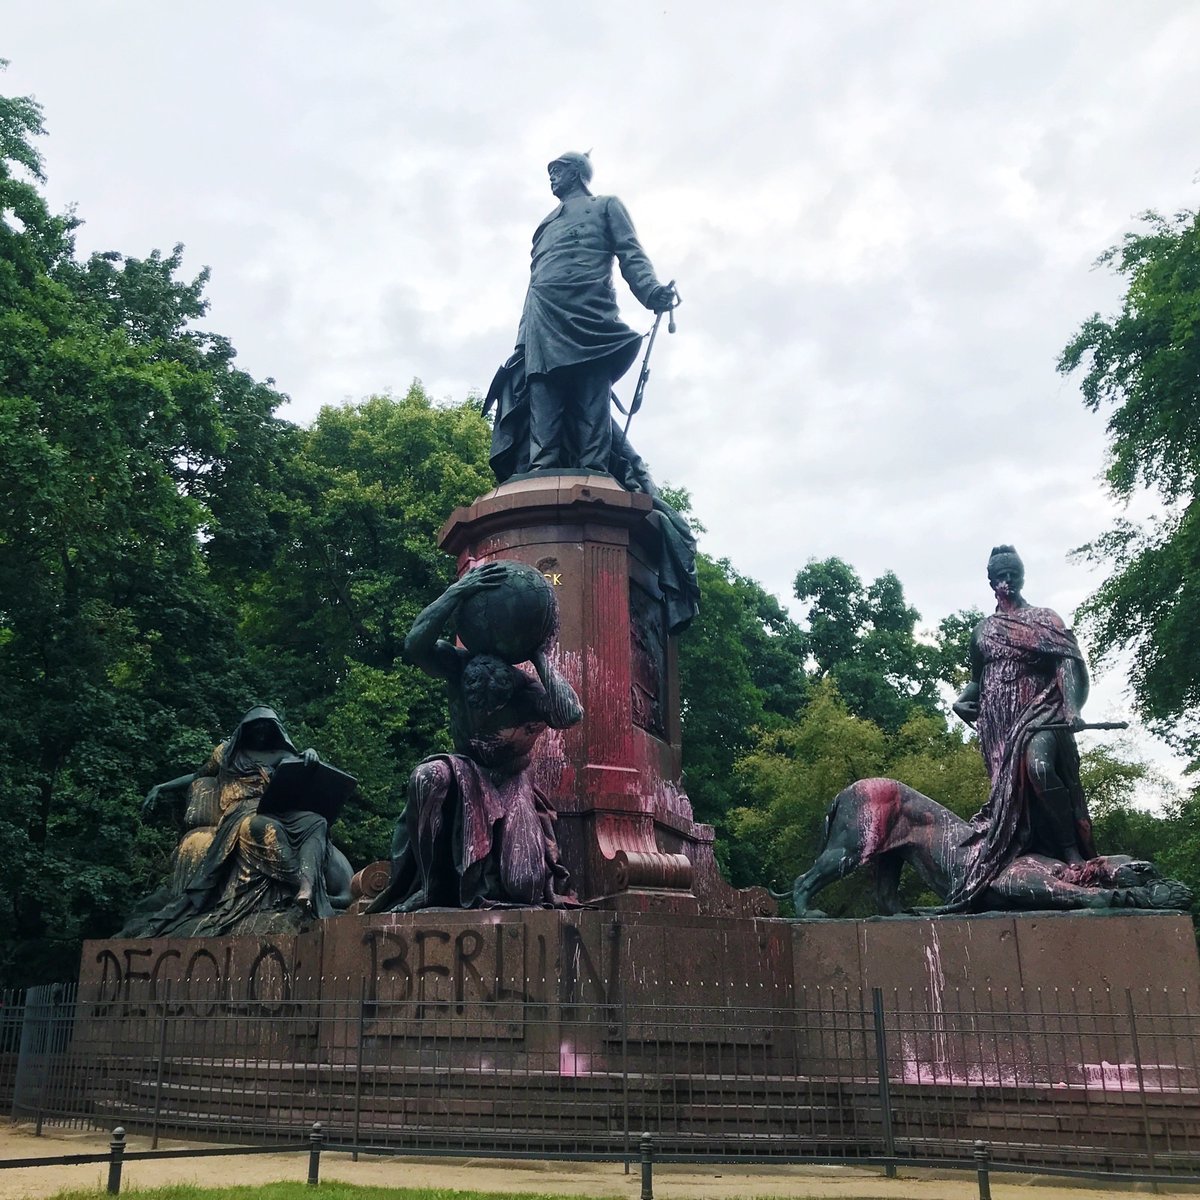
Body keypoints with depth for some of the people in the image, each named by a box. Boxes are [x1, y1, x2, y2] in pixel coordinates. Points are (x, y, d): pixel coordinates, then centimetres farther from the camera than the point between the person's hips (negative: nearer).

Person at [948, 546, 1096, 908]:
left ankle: (1073, 851, -21)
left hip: (1040, 710, -5)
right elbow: (977, 680, 30)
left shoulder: (1045, 620, 8)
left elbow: (1068, 665, -5)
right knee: (1010, 784, -3)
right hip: (998, 720, 5)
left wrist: (1072, 708, -22)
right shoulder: (983, 630, 20)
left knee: (1040, 767, -30)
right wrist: (961, 701, 9)